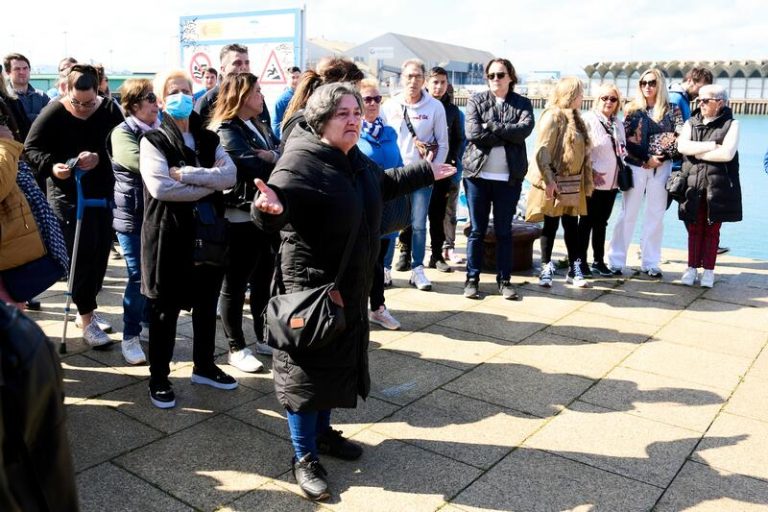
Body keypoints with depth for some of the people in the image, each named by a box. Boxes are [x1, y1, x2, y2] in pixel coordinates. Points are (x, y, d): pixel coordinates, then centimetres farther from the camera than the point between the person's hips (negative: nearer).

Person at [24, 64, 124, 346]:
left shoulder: (110, 110, -4)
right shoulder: (53, 113, -11)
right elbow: (31, 148, -7)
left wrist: (99, 157, -25)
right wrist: (51, 166, -26)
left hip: (104, 193, 4)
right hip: (68, 196, -4)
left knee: (100, 253, 9)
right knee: (82, 254, -7)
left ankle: (87, 308, 27)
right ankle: (86, 319, 4)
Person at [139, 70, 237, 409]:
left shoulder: (208, 139, 11)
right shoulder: (153, 141, -4)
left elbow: (230, 175, -7)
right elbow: (160, 187, -20)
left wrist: (186, 174, -18)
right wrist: (210, 183, -13)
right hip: (169, 235, -5)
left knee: (206, 304, 15)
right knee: (165, 309, 5)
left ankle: (204, 366, 32)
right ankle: (159, 378, 19)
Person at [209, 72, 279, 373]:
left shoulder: (258, 127, 16)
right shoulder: (226, 131, -13)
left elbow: (278, 159, 7)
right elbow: (257, 168, -23)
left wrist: (271, 157, -14)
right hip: (240, 218, -9)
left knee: (264, 281, 17)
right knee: (235, 285, 4)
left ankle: (264, 339, 31)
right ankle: (236, 349, 15)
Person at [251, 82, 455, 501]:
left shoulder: (355, 160, 8)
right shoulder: (300, 162, -20)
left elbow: (384, 185, 27)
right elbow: (272, 215, -31)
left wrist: (426, 173, 34)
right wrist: (269, 207, -54)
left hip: (351, 283, 9)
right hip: (310, 285, -9)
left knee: (338, 360, 19)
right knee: (307, 366, 2)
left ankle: (322, 432, 39)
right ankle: (304, 458, 16)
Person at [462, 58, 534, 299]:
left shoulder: (523, 103, 8)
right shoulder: (476, 101, 5)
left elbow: (525, 129, -13)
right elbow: (472, 133, -12)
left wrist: (491, 126, -13)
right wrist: (507, 136, -10)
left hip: (509, 177, 1)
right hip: (478, 174, 0)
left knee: (504, 230, 7)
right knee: (477, 230, 5)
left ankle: (504, 279, 15)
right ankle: (472, 278, 13)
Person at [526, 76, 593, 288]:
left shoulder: (574, 118, 15)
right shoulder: (553, 116, -11)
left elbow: (582, 151, 18)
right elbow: (542, 151, -18)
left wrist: (587, 179, 14)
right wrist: (548, 180, -22)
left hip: (574, 182, 7)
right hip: (556, 181, -7)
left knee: (572, 225, 8)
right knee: (551, 224, 1)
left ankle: (574, 269, 14)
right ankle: (546, 268, 10)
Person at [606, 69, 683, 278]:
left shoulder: (671, 110, 6)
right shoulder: (632, 108, 3)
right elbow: (627, 140, -4)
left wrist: (660, 157, -12)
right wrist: (645, 160, -12)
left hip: (661, 167, 1)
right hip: (636, 166, -1)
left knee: (655, 215, 5)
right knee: (628, 214, 0)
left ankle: (651, 263, 12)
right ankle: (616, 260, 4)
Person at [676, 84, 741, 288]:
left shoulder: (731, 124, 0)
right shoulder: (691, 123, 10)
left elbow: (727, 154, -14)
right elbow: (682, 146, -8)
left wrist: (697, 153, -7)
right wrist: (712, 145, -13)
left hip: (718, 186, -2)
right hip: (693, 185, 2)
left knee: (712, 230, 4)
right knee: (694, 229, 5)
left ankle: (708, 270, 11)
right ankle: (692, 267, 13)